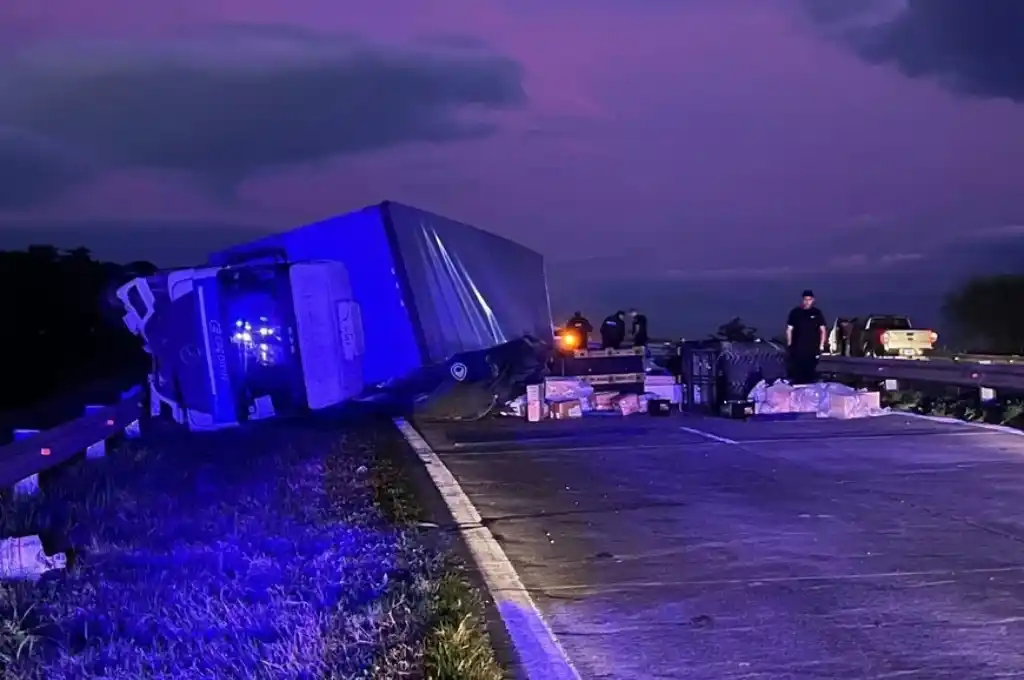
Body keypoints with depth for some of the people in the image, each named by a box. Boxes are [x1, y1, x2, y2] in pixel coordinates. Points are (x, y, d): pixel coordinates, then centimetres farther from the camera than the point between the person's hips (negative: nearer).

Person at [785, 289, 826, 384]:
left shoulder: (817, 313, 6)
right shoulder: (795, 312, 3)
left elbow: (823, 330, 9)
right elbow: (789, 329, 7)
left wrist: (821, 346, 2)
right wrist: (789, 344, 1)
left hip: (812, 349, 1)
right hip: (797, 349, -1)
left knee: (810, 374, 4)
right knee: (796, 374, -2)